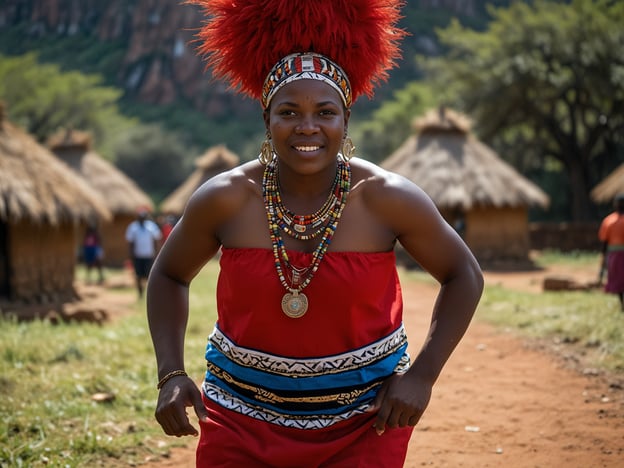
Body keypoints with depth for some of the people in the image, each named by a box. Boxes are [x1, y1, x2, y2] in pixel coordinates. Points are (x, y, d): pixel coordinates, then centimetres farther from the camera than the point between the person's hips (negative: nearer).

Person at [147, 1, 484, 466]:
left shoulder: (387, 198, -12)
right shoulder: (225, 199, -10)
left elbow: (464, 276, 0)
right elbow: (169, 275, 7)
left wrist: (422, 375, -8)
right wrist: (172, 375, -5)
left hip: (365, 422, -1)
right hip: (244, 423, 1)